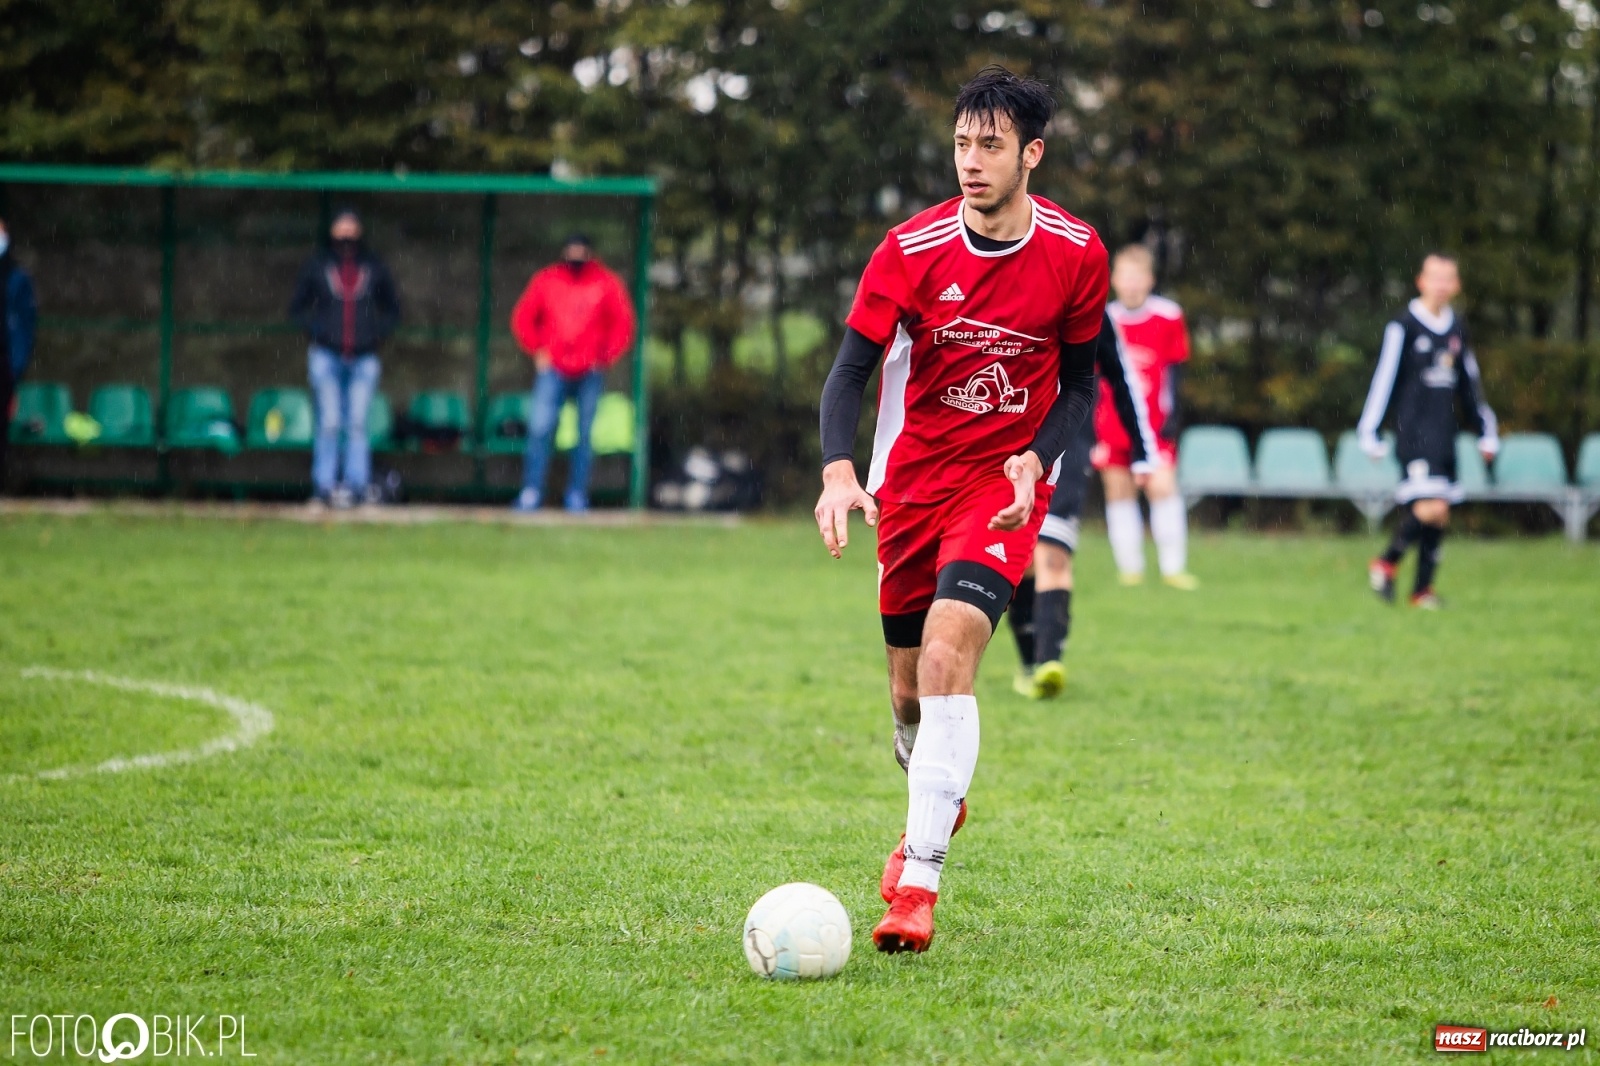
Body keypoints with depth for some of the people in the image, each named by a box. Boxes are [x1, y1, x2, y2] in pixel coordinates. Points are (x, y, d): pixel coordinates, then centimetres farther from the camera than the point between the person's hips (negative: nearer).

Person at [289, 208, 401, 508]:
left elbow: (392, 309, 18)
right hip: (327, 356, -1)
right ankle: (324, 485, -3)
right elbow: (297, 308, 12)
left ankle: (358, 484, 1)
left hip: (364, 357, 1)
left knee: (358, 424, -1)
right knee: (329, 424, -5)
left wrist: (377, 334, 2)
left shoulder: (374, 267, 9)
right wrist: (317, 332, -3)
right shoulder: (317, 265, 6)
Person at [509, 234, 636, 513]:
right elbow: (522, 318, 10)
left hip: (590, 372, 0)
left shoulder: (607, 284, 2)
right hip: (552, 371, 0)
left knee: (585, 435, 3)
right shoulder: (545, 280, 4)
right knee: (539, 429, -11)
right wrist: (537, 351, 1)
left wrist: (606, 356, -2)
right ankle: (531, 495, -9)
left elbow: (623, 323, 5)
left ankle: (577, 498, 8)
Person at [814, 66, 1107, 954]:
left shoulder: (1075, 254, -8)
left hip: (1006, 479, -2)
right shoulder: (911, 250, -11)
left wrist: (1037, 457, -14)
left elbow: (1078, 380, 5)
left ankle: (918, 882, -24)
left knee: (948, 654, -23)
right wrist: (838, 472, -31)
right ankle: (932, 809, 45)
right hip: (912, 478, 2)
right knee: (909, 688, 10)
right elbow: (851, 370, -13)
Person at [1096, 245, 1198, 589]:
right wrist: (1089, 426, 6)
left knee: (1163, 486, -12)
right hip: (1112, 425, 2)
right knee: (1119, 492, 3)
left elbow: (1173, 371, 3)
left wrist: (1171, 416, -3)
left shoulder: (1168, 317, -2)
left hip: (1153, 423, -2)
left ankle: (1173, 567, -5)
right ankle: (1129, 568, 11)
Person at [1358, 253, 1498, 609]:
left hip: (1445, 433, 6)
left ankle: (1423, 589, 10)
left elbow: (1470, 384, 22)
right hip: (1413, 430, -6)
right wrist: (1370, 431, -7)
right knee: (1432, 508, -18)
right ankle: (1386, 563, 0)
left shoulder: (1457, 329, 13)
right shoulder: (1403, 326, -5)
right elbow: (1385, 378, -5)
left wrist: (1486, 432, 22)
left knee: (1438, 515, 3)